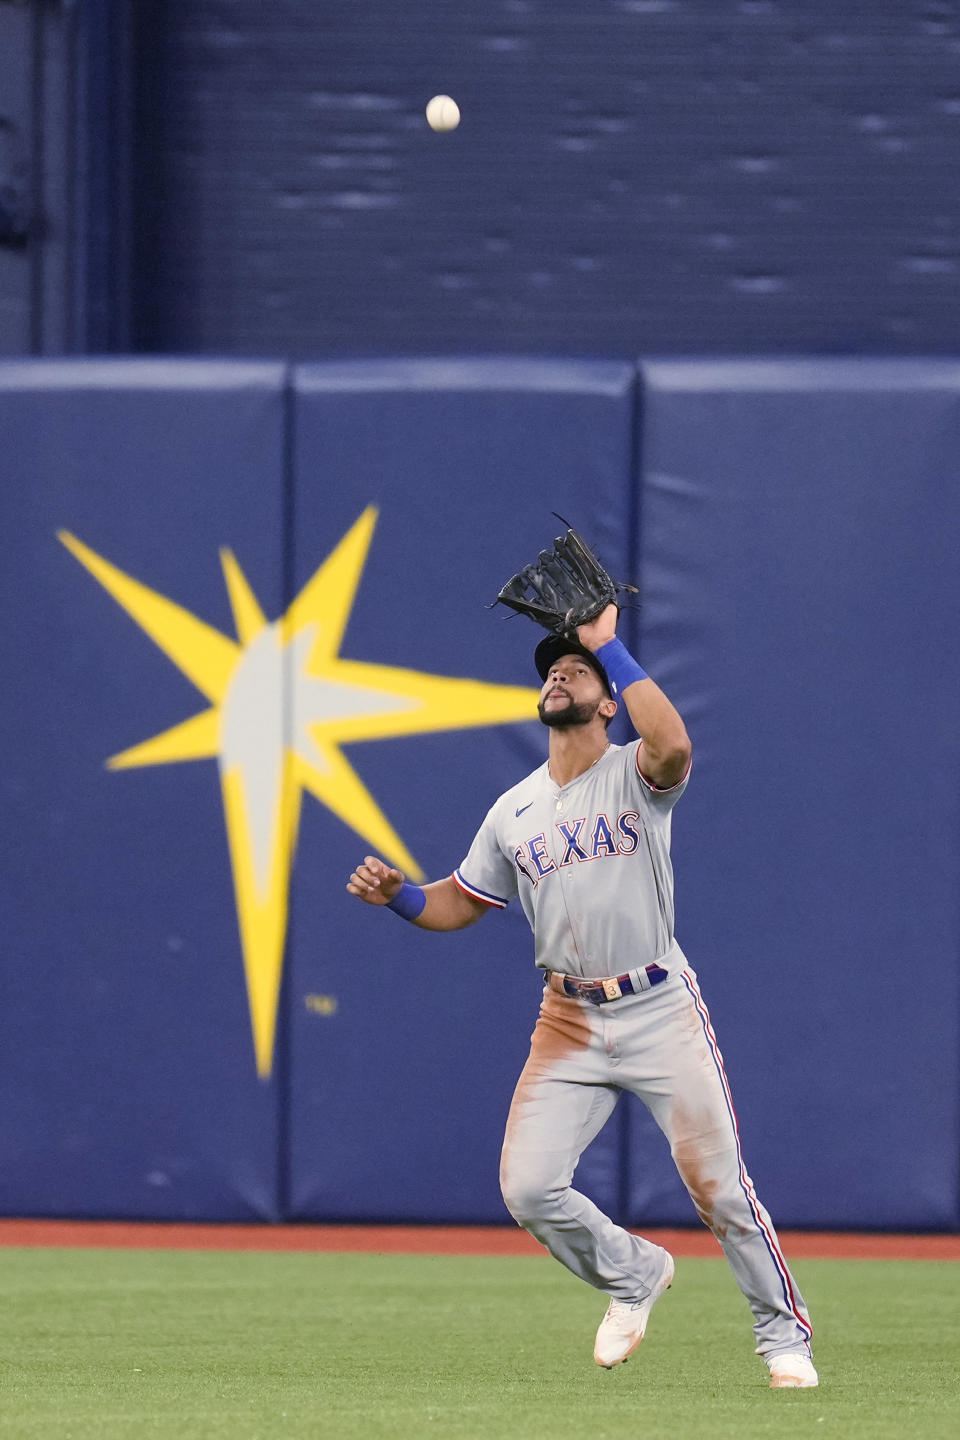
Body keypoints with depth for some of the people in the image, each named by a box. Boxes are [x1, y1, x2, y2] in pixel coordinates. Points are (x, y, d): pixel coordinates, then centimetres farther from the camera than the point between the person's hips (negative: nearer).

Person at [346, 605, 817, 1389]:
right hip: (569, 1022, 4)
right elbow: (461, 902, 17)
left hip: (660, 1009, -4)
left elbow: (673, 744, -29)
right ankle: (635, 1274, 20)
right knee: (529, 1189, -7)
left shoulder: (637, 775, -4)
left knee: (717, 1184, -6)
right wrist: (398, 893, -4)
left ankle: (784, 1333, 11)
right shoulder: (513, 811, 11)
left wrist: (610, 647, -22)